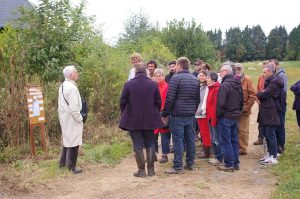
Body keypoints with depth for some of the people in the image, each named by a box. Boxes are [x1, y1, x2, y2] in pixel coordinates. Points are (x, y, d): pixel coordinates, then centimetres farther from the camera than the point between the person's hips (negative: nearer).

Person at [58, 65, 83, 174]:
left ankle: (63, 163, 31)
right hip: (72, 119, -10)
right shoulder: (71, 87, -20)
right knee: (74, 142, 0)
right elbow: (73, 107, -24)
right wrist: (79, 119, -14)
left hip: (64, 118, 10)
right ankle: (72, 166, 8)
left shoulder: (62, 86, 9)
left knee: (67, 140, 20)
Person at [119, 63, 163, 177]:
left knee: (138, 146, 4)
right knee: (150, 145, 13)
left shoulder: (128, 84, -8)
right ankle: (151, 170, 15)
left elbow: (122, 102, -3)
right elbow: (159, 102, 2)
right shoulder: (153, 84, -2)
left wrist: (124, 115, 13)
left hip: (133, 120, -2)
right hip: (150, 120, 2)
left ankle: (141, 170, 7)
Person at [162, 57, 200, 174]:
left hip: (178, 115, -7)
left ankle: (178, 166, -1)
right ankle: (190, 163, 19)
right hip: (190, 115, 7)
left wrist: (165, 113, -6)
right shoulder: (195, 80, 12)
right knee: (190, 139, 12)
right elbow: (198, 99, 16)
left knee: (178, 139, -3)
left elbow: (170, 98, -13)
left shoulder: (176, 78, -9)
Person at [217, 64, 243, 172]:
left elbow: (221, 103, -21)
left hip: (225, 117, -8)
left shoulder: (225, 85, -17)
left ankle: (229, 165, 3)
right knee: (234, 140, 14)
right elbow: (241, 101, 17)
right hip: (235, 117, 8)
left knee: (226, 142, -1)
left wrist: (218, 114, -8)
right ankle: (236, 163, 21)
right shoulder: (238, 84, 10)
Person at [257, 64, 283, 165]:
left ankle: (273, 157, 0)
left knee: (270, 135, -6)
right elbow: (263, 94, 16)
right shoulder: (270, 81, 17)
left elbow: (264, 95, -19)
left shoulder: (274, 82, -15)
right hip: (266, 112, 10)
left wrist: (258, 94, 1)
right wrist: (261, 94, -6)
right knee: (266, 134, 15)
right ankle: (270, 153, 25)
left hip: (270, 113, -10)